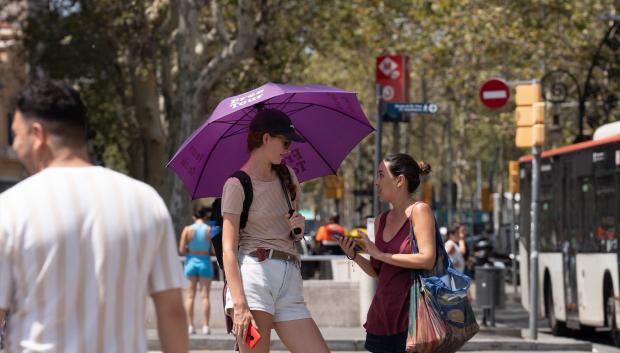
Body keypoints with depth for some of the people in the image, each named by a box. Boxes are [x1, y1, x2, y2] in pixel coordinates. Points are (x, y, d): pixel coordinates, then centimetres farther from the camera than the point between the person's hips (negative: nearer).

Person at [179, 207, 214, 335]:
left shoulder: (187, 229, -5)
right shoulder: (210, 230, -7)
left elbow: (181, 250, -6)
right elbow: (214, 250, -7)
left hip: (191, 261, 1)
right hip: (205, 262, -1)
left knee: (190, 295, 7)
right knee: (205, 295, 3)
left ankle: (190, 325, 4)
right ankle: (205, 326, 0)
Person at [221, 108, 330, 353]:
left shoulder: (286, 177, 22)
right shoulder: (237, 184, 0)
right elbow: (228, 249, -9)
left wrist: (297, 229, 9)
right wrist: (239, 304, -20)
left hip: (289, 280, 7)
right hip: (254, 272, -7)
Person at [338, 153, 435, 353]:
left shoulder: (419, 211, -6)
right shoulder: (382, 220, 15)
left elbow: (427, 260, -18)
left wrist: (381, 255, -13)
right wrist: (354, 256, 2)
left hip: (410, 316, -7)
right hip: (382, 314, 7)